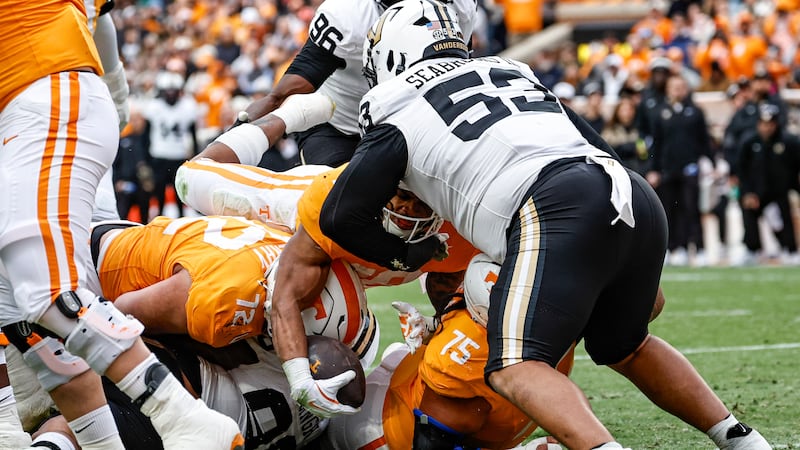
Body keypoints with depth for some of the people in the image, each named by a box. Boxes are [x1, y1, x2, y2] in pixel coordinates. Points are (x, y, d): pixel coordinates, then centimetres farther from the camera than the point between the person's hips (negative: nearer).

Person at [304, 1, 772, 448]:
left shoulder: (396, 113, 15)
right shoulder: (513, 72, 32)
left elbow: (342, 217, 14)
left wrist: (405, 256, 31)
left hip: (553, 212, -7)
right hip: (637, 196, 7)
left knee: (516, 368, -10)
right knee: (623, 347, 28)